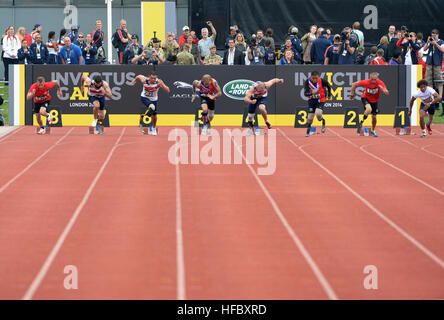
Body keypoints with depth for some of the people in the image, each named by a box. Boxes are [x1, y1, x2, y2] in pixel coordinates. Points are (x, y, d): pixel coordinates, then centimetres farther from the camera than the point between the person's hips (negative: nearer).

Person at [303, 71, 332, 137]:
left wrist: (329, 95, 15)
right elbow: (305, 93, -25)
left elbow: (328, 86, 0)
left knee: (318, 114, -25)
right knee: (310, 117, 1)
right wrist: (311, 93, -46)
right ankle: (308, 130, 28)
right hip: (312, 100, 2)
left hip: (321, 100, -2)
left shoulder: (322, 81, -22)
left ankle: (323, 121, 10)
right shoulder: (307, 82, -21)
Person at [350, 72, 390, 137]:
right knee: (369, 109, -34)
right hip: (365, 98, -3)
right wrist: (352, 94, -10)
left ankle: (373, 130, 34)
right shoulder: (366, 82, -26)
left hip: (374, 101, 3)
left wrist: (383, 89, -48)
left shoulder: (380, 83, -24)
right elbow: (354, 84, -13)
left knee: (374, 116, 6)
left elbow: (387, 93, -30)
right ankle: (361, 122, -9)